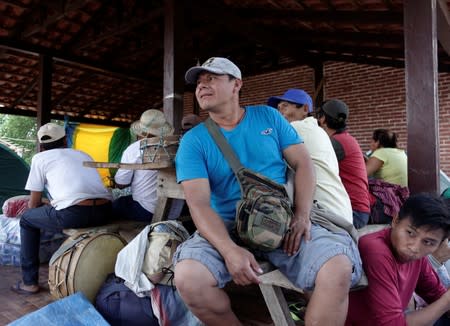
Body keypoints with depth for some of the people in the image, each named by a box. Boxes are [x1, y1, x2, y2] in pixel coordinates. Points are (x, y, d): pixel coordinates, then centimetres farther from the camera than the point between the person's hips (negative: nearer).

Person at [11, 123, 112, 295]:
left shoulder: (40, 158, 16)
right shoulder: (84, 154, 28)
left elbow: (34, 204, 17)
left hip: (72, 215, -5)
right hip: (104, 212, 5)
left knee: (27, 220, 25)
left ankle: (29, 282, 26)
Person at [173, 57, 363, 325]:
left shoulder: (268, 116, 9)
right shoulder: (193, 141, 2)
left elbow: (303, 164, 5)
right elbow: (199, 204, -10)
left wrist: (302, 215, -11)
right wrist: (230, 250, -27)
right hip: (226, 228, 0)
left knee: (339, 269, -26)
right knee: (188, 279, -28)